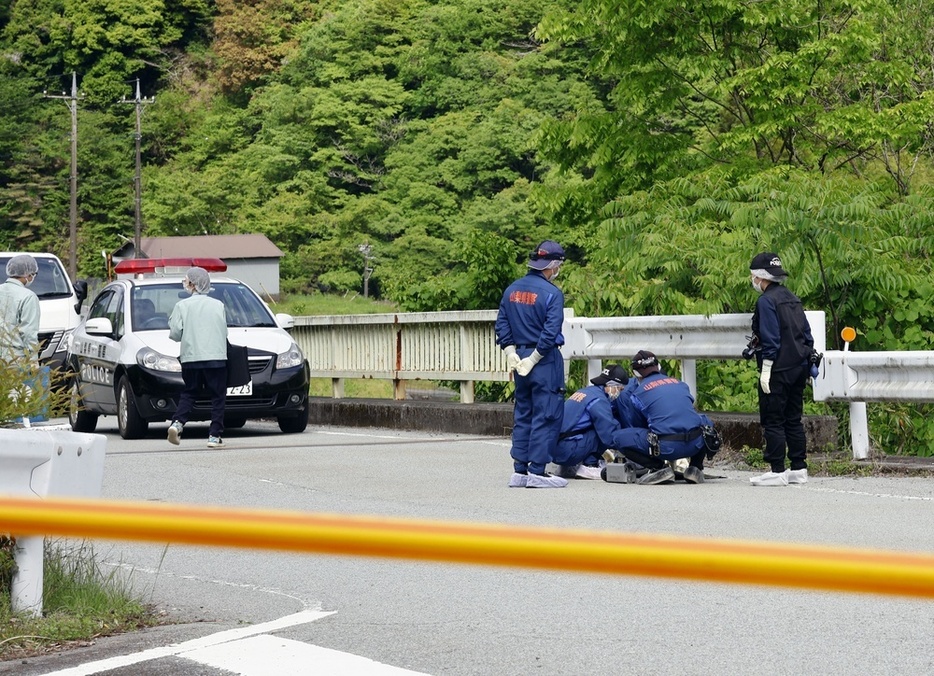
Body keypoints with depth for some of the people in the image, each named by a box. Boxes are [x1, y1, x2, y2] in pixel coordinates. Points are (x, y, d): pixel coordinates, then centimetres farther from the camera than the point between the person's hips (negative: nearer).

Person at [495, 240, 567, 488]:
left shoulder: (512, 290, 8)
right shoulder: (551, 293, -13)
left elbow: (501, 325, 9)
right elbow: (550, 331, -18)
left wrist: (510, 351, 5)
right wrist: (533, 359, -12)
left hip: (520, 358, 7)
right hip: (546, 361, -7)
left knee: (522, 414, 14)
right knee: (546, 416, -1)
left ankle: (520, 470, 15)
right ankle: (537, 471, -3)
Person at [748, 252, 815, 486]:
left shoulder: (766, 301, -12)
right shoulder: (792, 298, 15)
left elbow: (770, 339, -18)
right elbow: (807, 333, 16)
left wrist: (766, 370, -16)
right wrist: (807, 362, 20)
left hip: (778, 370, -9)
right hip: (799, 368, 9)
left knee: (772, 420, -4)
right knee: (793, 419, 13)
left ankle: (777, 471, -6)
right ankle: (798, 469, 15)